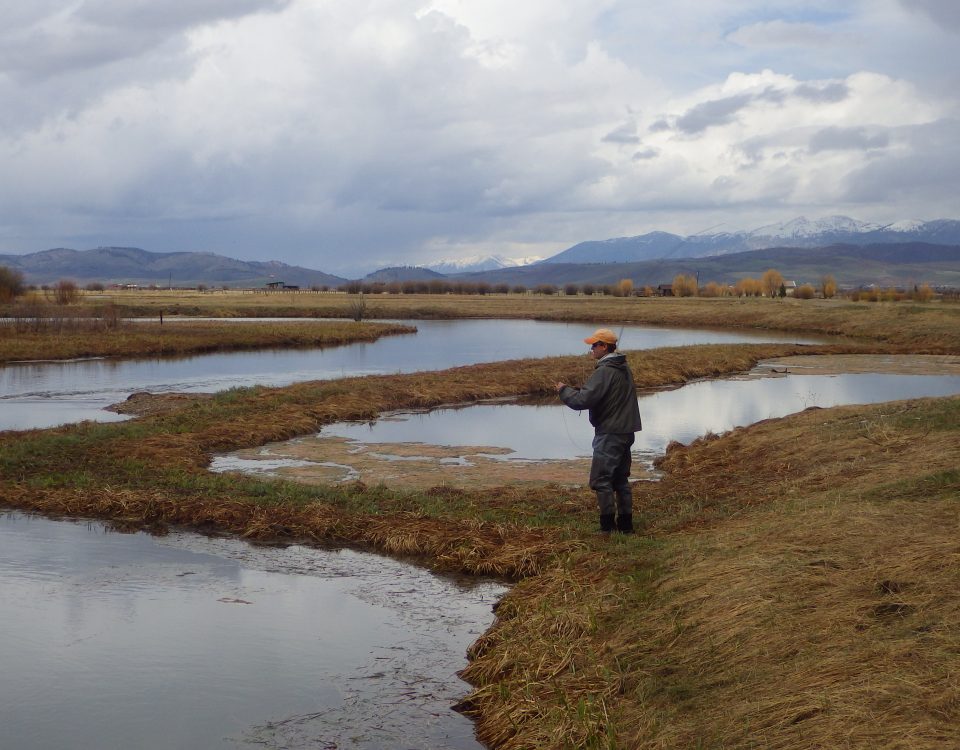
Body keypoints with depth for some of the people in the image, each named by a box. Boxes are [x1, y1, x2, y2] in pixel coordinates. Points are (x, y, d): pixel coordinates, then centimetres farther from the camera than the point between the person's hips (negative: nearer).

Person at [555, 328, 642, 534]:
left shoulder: (604, 372, -18)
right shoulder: (624, 369, 13)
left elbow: (583, 400, -22)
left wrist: (564, 390, -5)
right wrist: (576, 390, 14)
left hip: (609, 435, -9)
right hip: (626, 432, 9)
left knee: (601, 480, -3)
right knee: (621, 479, 15)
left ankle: (607, 526, -2)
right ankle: (625, 524, 18)